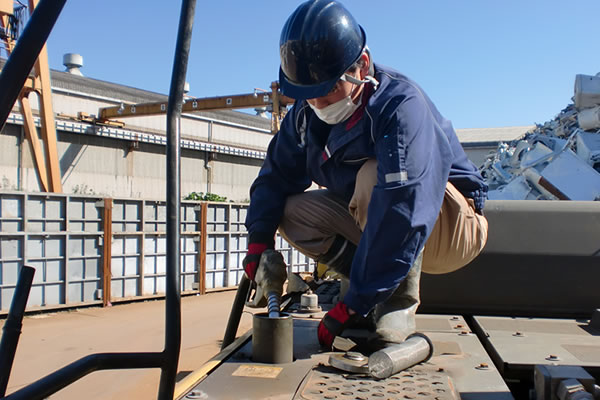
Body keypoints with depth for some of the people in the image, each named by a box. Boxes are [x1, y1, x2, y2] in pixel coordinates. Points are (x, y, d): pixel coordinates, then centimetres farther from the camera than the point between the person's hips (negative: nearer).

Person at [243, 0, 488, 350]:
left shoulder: (401, 105, -30)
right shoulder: (306, 113, -7)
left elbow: (403, 214, -39)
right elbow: (277, 174, 2)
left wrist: (355, 304, -37)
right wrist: (259, 239, -12)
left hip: (453, 229, -7)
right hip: (377, 221, 7)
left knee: (374, 176, -35)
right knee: (292, 210, -8)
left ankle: (400, 304, -21)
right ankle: (379, 286, -3)